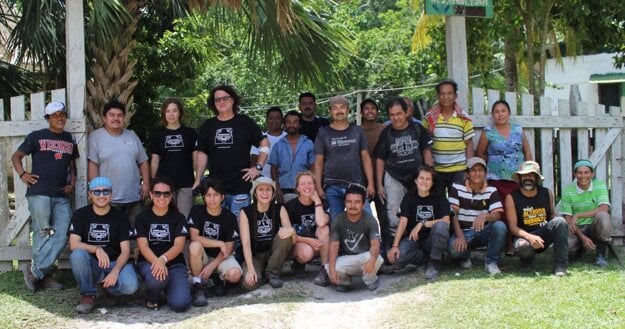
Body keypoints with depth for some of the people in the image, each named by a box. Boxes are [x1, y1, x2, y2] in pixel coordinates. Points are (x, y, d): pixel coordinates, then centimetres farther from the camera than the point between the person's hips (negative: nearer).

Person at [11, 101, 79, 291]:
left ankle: (36, 272, 5)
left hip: (62, 196, 4)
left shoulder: (70, 140, 17)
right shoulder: (36, 137, 5)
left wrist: (72, 184, 8)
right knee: (42, 235, -3)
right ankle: (43, 275, 9)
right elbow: (16, 157, 9)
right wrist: (22, 174, -6)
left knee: (61, 236, -5)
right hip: (39, 193, -4)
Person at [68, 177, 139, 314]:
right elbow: (73, 244, -11)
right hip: (91, 265, 0)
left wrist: (115, 271, -23)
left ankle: (106, 285, 5)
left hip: (114, 263, 0)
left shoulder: (120, 217, 2)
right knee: (77, 255, -33)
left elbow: (125, 250, -4)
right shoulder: (80, 215, 2)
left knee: (130, 286, -31)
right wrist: (96, 249, -30)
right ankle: (88, 295, -11)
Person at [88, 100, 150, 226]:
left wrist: (146, 183, 5)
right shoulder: (95, 137, -3)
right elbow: (92, 165, -7)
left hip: (135, 198, 5)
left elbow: (143, 162, 14)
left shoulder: (132, 136, 12)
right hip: (109, 199, -4)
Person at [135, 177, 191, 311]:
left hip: (174, 263, 1)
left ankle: (168, 288, 14)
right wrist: (157, 262, -29)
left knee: (180, 304, -23)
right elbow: (143, 247, -8)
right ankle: (151, 297, -1)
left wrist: (163, 259, -30)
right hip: (148, 262, 0)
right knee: (157, 278, -38)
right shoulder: (142, 217, 4)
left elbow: (179, 246, -9)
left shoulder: (178, 218, 5)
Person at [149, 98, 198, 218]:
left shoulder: (190, 133, 6)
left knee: (185, 218, -3)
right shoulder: (158, 134, 9)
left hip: (186, 184, -1)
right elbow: (154, 161, 10)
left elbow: (196, 158, 6)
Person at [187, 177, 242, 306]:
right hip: (202, 257, -1)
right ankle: (198, 287, -19)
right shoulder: (197, 211, -10)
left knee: (235, 275, -30)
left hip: (221, 257, 1)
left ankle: (219, 279, 10)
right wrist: (220, 244, -22)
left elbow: (228, 248, -9)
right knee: (195, 246, -36)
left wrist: (212, 266, -21)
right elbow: (194, 237, -21)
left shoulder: (230, 217, -7)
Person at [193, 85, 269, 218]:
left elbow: (264, 144, 6)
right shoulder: (208, 126, 10)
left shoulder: (245, 122, 2)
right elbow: (202, 153, 12)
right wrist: (198, 180, 7)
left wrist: (258, 167, -3)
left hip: (241, 187, -2)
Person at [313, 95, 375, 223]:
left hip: (357, 185, 1)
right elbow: (318, 162, 5)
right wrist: (318, 187, -4)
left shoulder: (357, 131, 9)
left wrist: (370, 183, 0)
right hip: (332, 186, 0)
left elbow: (365, 158, 8)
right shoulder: (323, 133, 6)